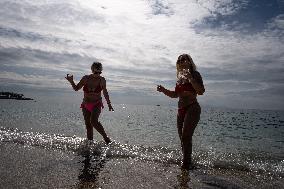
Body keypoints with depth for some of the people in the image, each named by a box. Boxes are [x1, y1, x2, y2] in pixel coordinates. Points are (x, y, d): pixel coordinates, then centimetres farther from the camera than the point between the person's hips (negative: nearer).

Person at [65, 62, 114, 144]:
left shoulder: (102, 80, -7)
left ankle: (105, 137, -10)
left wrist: (109, 104, 11)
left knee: (94, 121, -25)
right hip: (86, 105, 3)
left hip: (96, 105, -3)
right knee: (88, 125, 5)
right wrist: (71, 81, -16)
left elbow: (105, 92, 7)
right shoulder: (86, 78, -6)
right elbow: (76, 88, 3)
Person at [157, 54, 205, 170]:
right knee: (183, 138, 11)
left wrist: (190, 78, -22)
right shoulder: (180, 77, 17)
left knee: (186, 136, -15)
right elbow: (175, 94, 21)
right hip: (181, 110, 8)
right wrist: (163, 90, 7)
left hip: (192, 109, -7)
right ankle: (187, 163, 24)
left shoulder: (194, 74, -3)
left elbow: (201, 91, -15)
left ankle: (186, 164, -8)